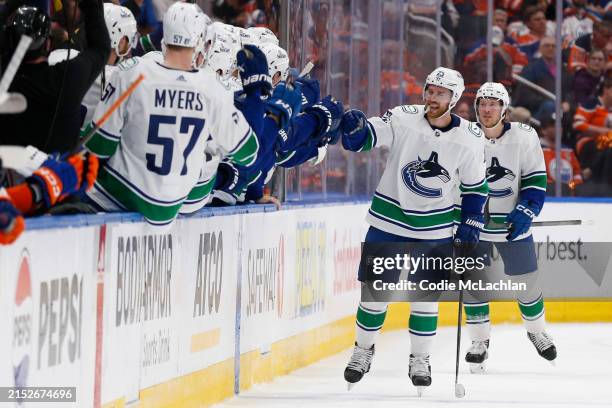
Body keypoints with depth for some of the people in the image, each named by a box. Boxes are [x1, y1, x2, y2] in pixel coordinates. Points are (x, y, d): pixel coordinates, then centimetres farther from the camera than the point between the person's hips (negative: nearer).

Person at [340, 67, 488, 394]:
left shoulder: (469, 139, -8)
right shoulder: (403, 119, -12)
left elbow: (475, 187, 3)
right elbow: (361, 139, -17)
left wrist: (470, 226, -1)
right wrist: (354, 126, -39)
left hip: (435, 228, 0)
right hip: (389, 219, 0)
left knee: (425, 294, 1)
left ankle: (420, 359, 15)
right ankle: (363, 350, 23)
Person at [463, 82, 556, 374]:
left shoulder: (524, 138, -10)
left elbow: (536, 180, -4)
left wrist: (526, 211, -15)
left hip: (513, 223, 0)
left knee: (526, 281, 8)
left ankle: (536, 330, 32)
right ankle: (480, 340, 12)